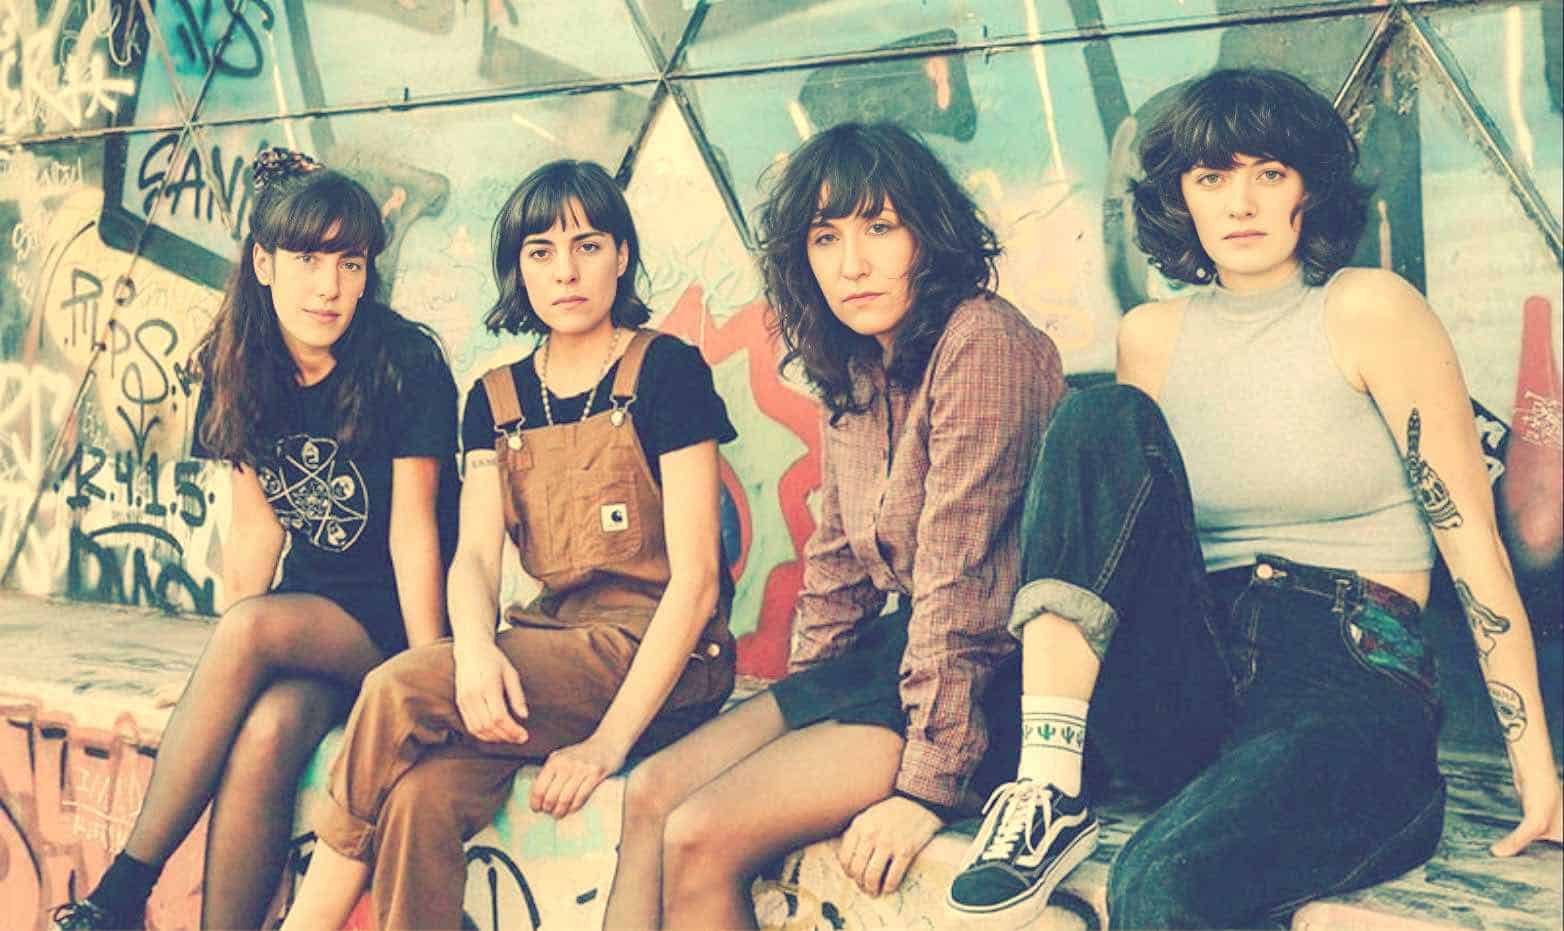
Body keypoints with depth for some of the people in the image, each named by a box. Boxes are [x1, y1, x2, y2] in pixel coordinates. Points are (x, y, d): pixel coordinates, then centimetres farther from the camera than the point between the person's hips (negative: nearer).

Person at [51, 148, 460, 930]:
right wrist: (224, 678, -4)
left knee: (254, 626, -31)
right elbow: (255, 527, 5)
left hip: (393, 622, -4)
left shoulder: (405, 365, -13)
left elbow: (413, 533, -13)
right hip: (308, 609, 4)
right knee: (262, 734, -29)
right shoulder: (238, 370, 2)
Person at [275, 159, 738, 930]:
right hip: (548, 646, 5)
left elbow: (695, 575, -9)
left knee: (400, 690, -24)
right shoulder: (497, 399, 14)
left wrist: (612, 737, -18)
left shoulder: (667, 370, -3)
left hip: (658, 662, -4)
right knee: (421, 794, -27)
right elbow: (474, 555, 2)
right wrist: (476, 650, -23)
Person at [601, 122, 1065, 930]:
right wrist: (796, 707, 14)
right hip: (897, 649, 9)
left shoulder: (981, 343, -18)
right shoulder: (852, 370, 11)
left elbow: (959, 587, -20)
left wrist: (926, 784, -20)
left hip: (987, 682, -9)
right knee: (651, 794, -1)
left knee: (701, 836, -17)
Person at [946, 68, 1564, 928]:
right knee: (1102, 419, -18)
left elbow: (1471, 535, -5)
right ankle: (1050, 787, -22)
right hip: (1180, 698, 6)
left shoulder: (1368, 311, -3)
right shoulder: (1151, 336, 11)